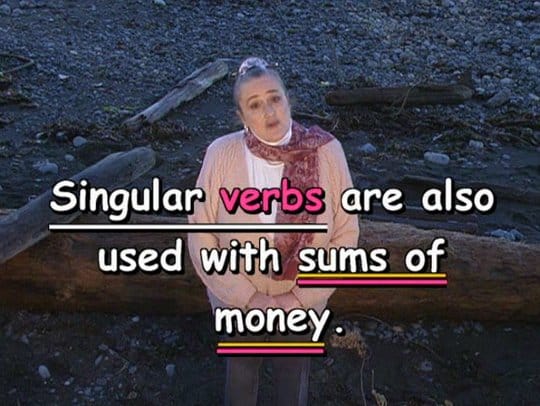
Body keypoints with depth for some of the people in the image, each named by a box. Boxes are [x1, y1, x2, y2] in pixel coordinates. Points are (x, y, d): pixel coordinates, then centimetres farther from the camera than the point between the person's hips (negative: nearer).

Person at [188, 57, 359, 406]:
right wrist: (248, 300, -16)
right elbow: (201, 238, -14)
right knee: (241, 371, 27)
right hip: (236, 302, 0)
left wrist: (299, 299, -16)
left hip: (302, 304, 0)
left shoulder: (326, 152, -20)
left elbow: (345, 235, -13)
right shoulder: (221, 155, -21)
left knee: (294, 375, 26)